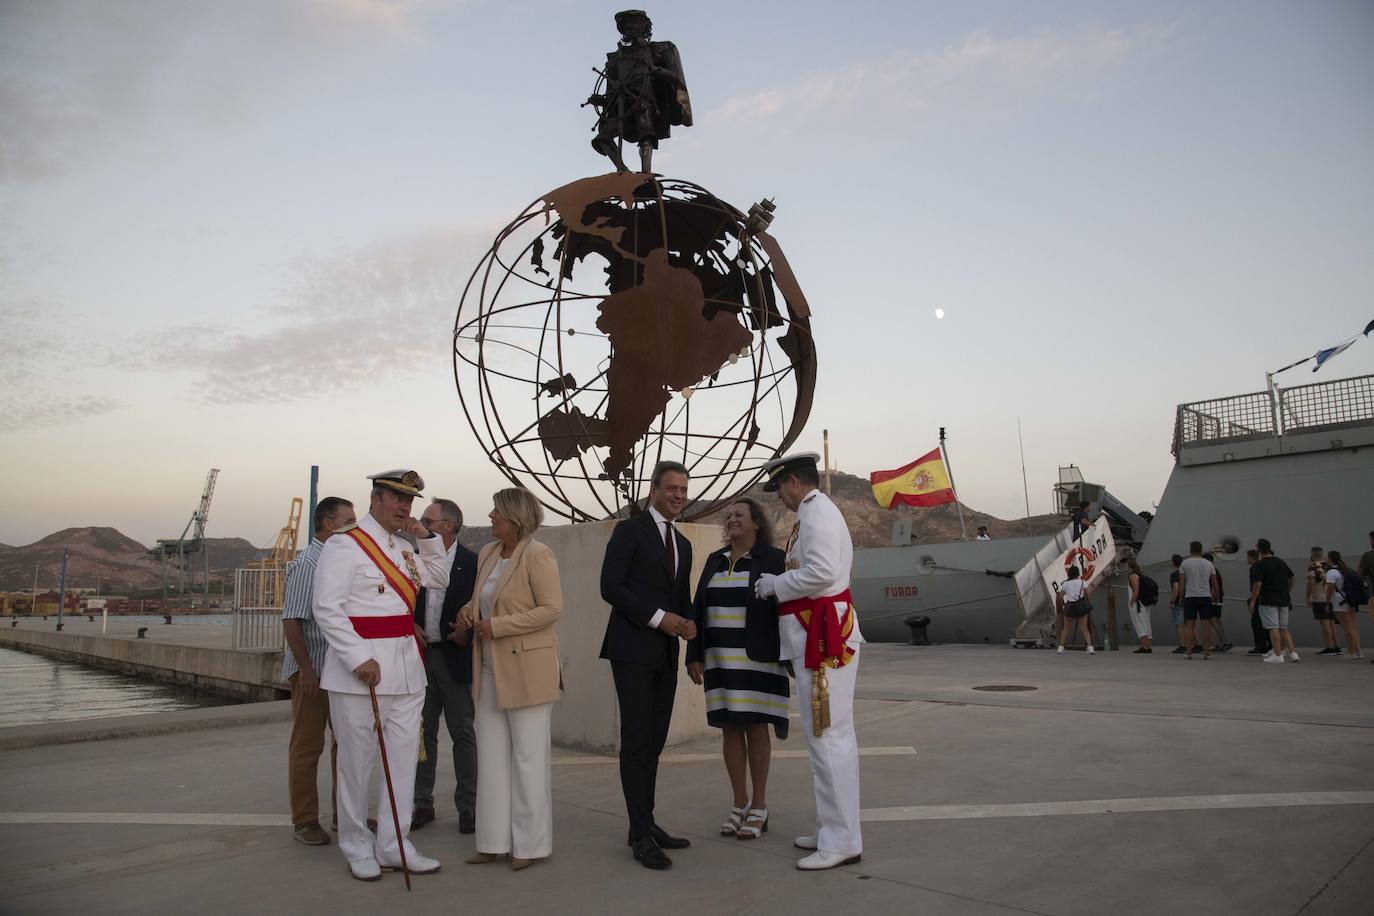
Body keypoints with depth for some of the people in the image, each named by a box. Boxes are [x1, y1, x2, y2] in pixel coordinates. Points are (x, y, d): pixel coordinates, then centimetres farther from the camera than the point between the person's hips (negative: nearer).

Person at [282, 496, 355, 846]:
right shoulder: (306, 564, -14)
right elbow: (291, 621, -17)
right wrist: (306, 669, -20)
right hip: (313, 670, -8)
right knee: (307, 745, 3)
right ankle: (304, 820, 13)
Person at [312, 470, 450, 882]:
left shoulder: (407, 546, 14)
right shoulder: (344, 545, -8)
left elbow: (439, 579, 25)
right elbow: (327, 609, -14)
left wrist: (426, 537, 9)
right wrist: (360, 659, -19)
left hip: (407, 667, 7)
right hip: (359, 667, -7)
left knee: (403, 756, 9)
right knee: (357, 760, 4)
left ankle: (393, 845, 19)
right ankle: (357, 847, 19)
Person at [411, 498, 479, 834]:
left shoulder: (472, 563, -6)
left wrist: (469, 631, -18)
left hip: (456, 657, -4)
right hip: (421, 656, 4)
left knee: (462, 733, 5)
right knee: (423, 732, 10)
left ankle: (467, 807, 13)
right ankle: (422, 804, 20)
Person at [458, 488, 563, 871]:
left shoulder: (537, 556, -13)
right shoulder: (487, 554, 10)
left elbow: (551, 609, -18)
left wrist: (498, 626, -19)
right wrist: (469, 609, 1)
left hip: (526, 670, -8)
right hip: (490, 670, 8)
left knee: (529, 757, 2)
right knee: (491, 757, 11)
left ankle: (531, 844, 14)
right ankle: (495, 841, 21)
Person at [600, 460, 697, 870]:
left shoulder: (683, 544, 18)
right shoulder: (629, 530, -3)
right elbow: (610, 587, -11)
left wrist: (688, 622, 1)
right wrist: (657, 617, -16)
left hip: (665, 653, 7)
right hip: (633, 649, -7)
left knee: (654, 742, 10)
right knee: (637, 742, -6)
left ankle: (646, 825, 18)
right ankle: (642, 836, -2)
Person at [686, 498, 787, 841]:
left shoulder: (773, 559, -4)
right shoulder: (715, 560, 11)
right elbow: (699, 609, 10)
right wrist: (695, 655, 4)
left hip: (757, 658, -5)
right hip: (721, 658, 5)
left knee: (755, 727, 0)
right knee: (730, 728, 7)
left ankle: (759, 807, 13)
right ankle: (740, 805, 18)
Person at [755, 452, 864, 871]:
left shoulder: (816, 512, -13)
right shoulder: (818, 511, 20)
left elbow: (821, 572, -24)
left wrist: (776, 584, -11)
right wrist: (779, 583, 16)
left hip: (823, 636, -11)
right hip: (818, 635, 11)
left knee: (827, 735, -8)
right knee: (829, 734, 15)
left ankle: (842, 840, -3)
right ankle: (833, 828, 24)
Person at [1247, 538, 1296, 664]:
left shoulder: (1257, 566, -10)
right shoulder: (1281, 562, 12)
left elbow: (1257, 584, -18)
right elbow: (1291, 578, 18)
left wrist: (1252, 601, -14)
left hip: (1268, 601, -7)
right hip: (1283, 600, 7)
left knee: (1273, 628, -6)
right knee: (1283, 628, 13)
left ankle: (1278, 655, -8)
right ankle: (1292, 653, 8)